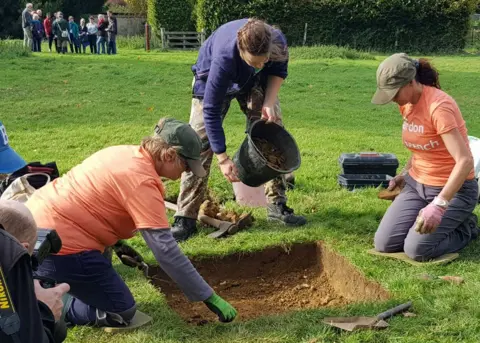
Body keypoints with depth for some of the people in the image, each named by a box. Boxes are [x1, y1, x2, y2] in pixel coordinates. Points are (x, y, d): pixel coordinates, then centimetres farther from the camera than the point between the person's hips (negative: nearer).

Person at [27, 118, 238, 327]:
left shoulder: (126, 153, 6)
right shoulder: (142, 181, -20)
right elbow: (166, 250, -22)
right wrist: (209, 298, -17)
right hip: (56, 240, -9)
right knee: (120, 312, 0)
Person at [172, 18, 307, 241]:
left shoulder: (278, 42, -33)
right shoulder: (224, 58, -44)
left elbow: (279, 71, -7)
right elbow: (211, 111, -37)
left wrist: (269, 103, -23)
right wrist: (223, 159, -35)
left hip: (255, 83, 4)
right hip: (213, 80, -4)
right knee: (200, 144, -12)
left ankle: (277, 206, 6)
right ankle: (186, 218, -8)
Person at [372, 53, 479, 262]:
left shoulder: (439, 106, -26)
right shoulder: (407, 103, 0)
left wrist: (439, 204, -40)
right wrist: (406, 173, 2)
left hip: (453, 190, -7)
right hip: (417, 184, 7)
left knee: (416, 250, -19)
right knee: (384, 244, -4)